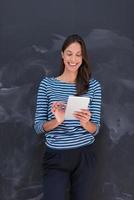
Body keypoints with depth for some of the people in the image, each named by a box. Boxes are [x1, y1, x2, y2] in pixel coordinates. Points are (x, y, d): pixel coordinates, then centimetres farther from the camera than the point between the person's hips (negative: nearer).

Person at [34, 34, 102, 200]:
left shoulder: (93, 85, 1)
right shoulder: (47, 84, -1)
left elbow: (95, 129, 0)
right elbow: (38, 127, -4)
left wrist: (85, 123, -22)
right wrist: (57, 121, -24)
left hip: (84, 155, 2)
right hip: (56, 156, -1)